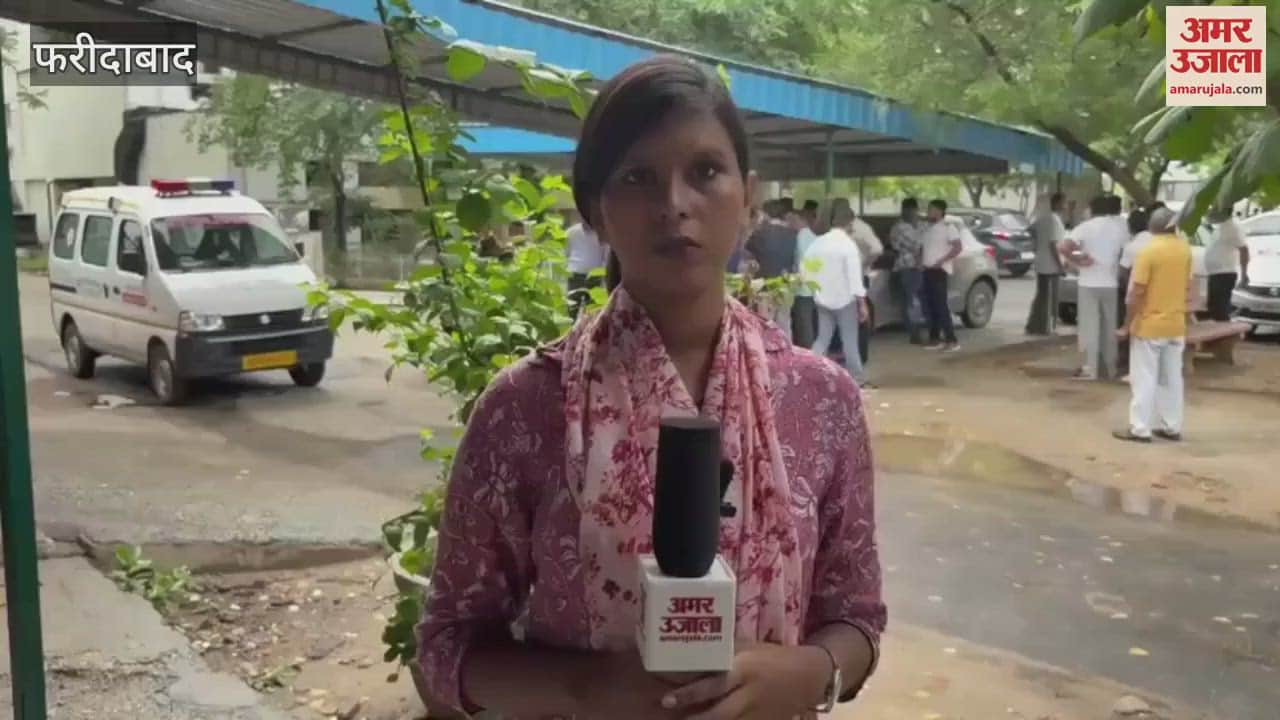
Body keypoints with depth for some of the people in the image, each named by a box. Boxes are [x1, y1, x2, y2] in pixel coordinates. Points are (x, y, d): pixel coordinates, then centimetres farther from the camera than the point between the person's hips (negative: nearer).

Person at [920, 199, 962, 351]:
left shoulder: (948, 227, -5)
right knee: (930, 307, 7)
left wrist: (941, 261, -18)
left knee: (942, 306, -12)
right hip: (927, 271, 8)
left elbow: (958, 247, -14)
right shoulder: (927, 228, 18)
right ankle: (935, 339, 12)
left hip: (940, 271, -8)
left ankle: (952, 340, -11)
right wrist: (920, 261, 6)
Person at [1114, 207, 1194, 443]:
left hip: (1149, 325, -6)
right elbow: (1188, 287, 10)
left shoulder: (1149, 251, -16)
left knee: (1144, 379, -2)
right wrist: (1186, 314, 21)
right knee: (1172, 378, 12)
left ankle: (1140, 429, -1)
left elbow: (1137, 293, -17)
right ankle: (1172, 427, 17)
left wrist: (1128, 325, -9)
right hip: (1175, 325, 6)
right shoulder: (1185, 250, 3)